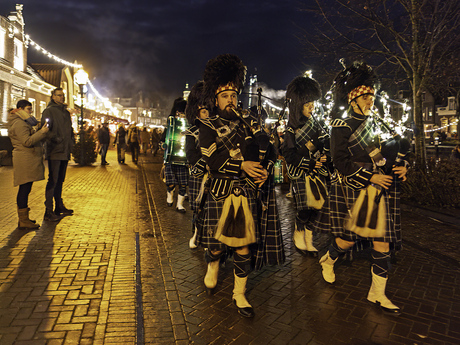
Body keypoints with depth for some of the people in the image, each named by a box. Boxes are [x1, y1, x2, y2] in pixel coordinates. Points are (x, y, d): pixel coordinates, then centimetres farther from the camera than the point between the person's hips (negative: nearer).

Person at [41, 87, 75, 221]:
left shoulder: (66, 112, 19)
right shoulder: (49, 111, -5)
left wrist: (70, 142, 13)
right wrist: (55, 139, -24)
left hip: (65, 152, 8)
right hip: (54, 151, -8)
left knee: (60, 180, 15)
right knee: (53, 180, -7)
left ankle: (59, 207, 26)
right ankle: (48, 212, -2)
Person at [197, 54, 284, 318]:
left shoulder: (249, 123, 14)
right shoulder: (208, 127, 1)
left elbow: (269, 150, 9)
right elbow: (213, 161, -12)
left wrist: (265, 170, -10)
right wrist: (242, 166, -22)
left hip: (249, 194, 3)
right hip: (222, 194, -3)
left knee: (244, 247, 6)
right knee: (218, 242, 7)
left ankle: (240, 296, 23)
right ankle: (212, 268, 43)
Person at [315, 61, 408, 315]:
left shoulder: (375, 122, 14)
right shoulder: (342, 126, -8)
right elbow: (341, 162, -15)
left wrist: (401, 166, 0)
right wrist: (371, 177, -20)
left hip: (380, 189, 6)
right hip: (353, 189, -6)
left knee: (383, 241, 4)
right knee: (348, 239, 1)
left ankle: (378, 293, 17)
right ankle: (327, 261, 35)